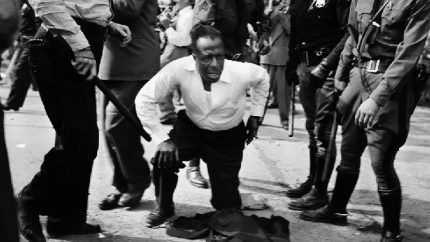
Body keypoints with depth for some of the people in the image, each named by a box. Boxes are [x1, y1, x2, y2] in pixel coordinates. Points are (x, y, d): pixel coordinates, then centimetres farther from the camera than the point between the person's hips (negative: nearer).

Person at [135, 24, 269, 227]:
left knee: (227, 206, -3)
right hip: (191, 127, 1)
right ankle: (164, 208, 4)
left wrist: (256, 115, 0)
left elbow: (262, 77, -3)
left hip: (228, 136, 0)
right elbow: (144, 100, -22)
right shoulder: (179, 69, -30)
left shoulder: (241, 73, -28)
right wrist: (163, 138, -24)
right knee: (164, 158, -28)